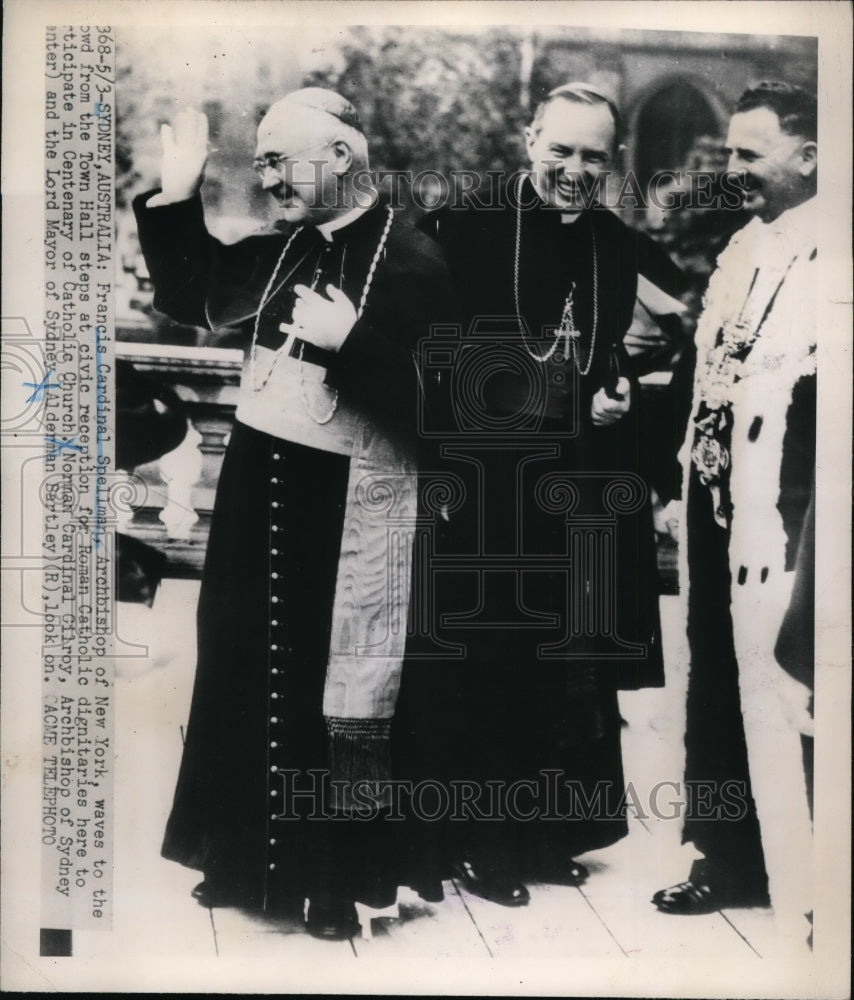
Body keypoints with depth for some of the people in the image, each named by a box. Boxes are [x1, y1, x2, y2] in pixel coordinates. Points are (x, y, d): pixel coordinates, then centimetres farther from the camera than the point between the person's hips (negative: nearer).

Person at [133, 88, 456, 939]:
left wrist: (349, 341, -28)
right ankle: (248, 855, 35)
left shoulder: (410, 259, -11)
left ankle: (336, 876, 25)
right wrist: (175, 198, 10)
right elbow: (192, 300, 18)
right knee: (247, 675, 15)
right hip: (258, 494, 7)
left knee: (335, 692, 5)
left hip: (345, 511, -6)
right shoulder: (279, 249, 8)